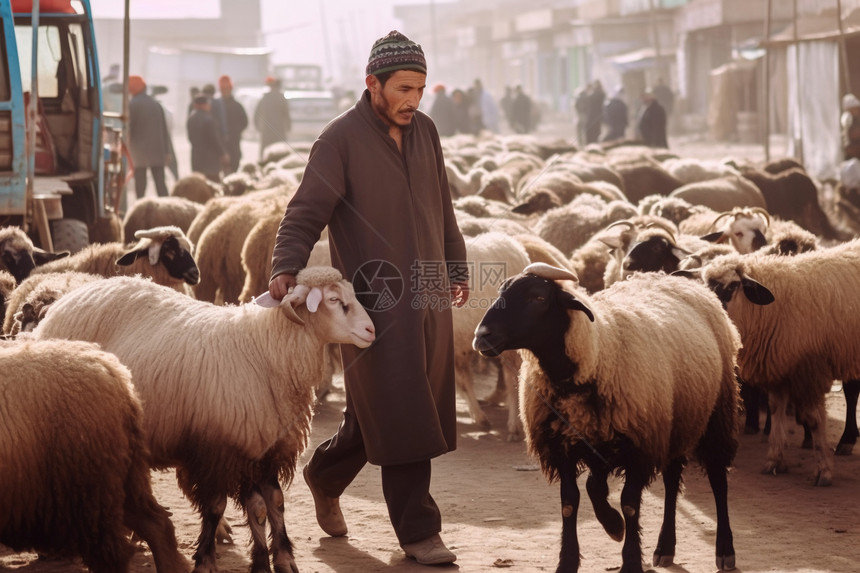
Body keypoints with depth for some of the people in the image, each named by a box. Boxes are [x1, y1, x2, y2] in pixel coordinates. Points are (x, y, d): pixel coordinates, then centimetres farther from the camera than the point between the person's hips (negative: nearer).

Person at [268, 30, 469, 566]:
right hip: (377, 299, -6)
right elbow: (306, 211, -12)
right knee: (400, 419, -6)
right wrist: (288, 265, -27)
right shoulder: (341, 139, -8)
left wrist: (457, 267, 23)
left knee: (375, 412, 10)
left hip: (429, 297, 6)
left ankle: (324, 476, 32)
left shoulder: (425, 131, 11)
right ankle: (419, 531, 2)